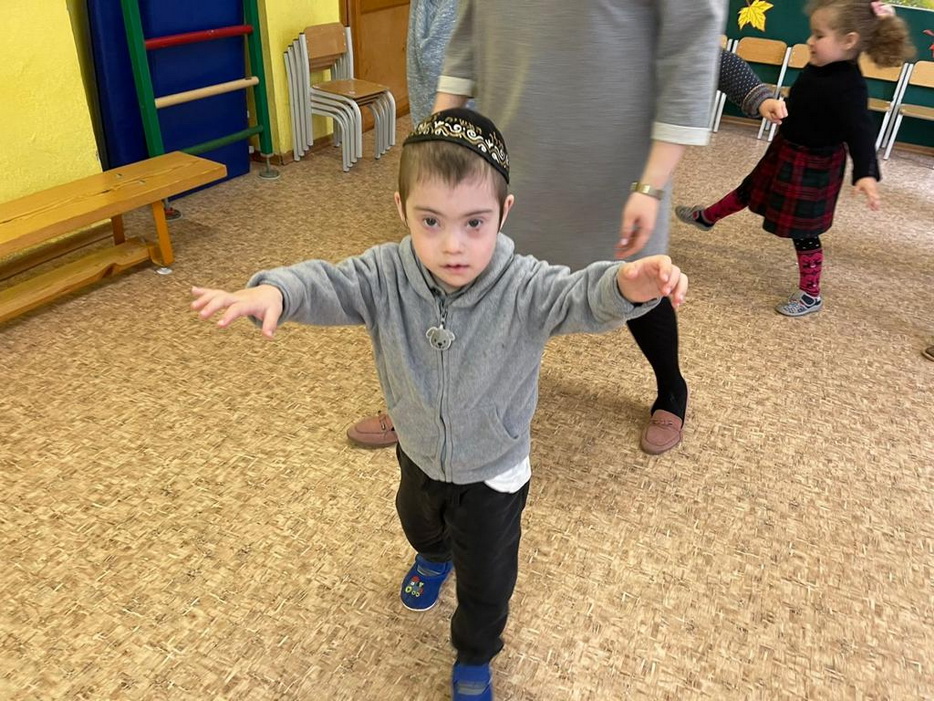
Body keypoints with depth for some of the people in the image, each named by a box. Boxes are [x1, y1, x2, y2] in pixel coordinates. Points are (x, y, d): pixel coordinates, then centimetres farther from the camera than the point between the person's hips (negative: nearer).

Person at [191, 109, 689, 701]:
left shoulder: (524, 288, -33)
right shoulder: (386, 275, -24)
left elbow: (582, 298, -46)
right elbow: (329, 284, -32)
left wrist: (627, 285, -70)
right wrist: (272, 291, -55)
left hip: (492, 470, -3)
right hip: (419, 452, 4)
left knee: (486, 580, 18)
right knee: (417, 519, 37)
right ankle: (434, 557, 75)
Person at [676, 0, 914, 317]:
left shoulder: (848, 87, -31)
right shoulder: (819, 68, -5)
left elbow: (860, 131, -39)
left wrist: (866, 174, -54)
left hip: (812, 167, -8)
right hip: (786, 152, 8)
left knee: (803, 231, 3)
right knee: (749, 191, 29)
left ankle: (811, 296, 17)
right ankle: (707, 217, 55)